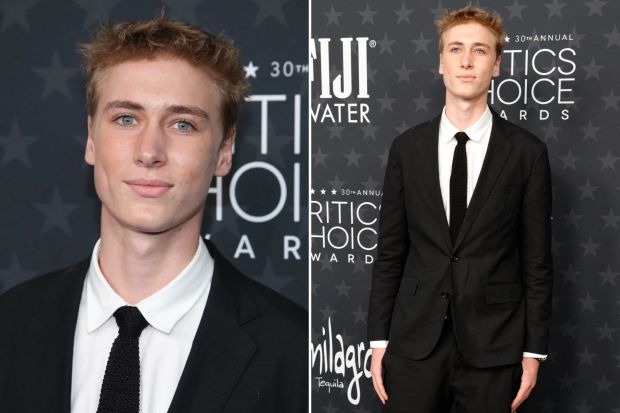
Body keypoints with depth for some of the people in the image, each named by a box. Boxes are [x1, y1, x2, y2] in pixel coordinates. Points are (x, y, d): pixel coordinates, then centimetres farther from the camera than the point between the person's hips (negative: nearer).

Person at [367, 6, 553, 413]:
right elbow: (390, 253, 5)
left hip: (492, 343, -1)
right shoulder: (407, 147, 4)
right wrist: (379, 340, 3)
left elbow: (537, 261, 0)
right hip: (415, 339, 2)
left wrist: (533, 350, -1)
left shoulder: (527, 152, -2)